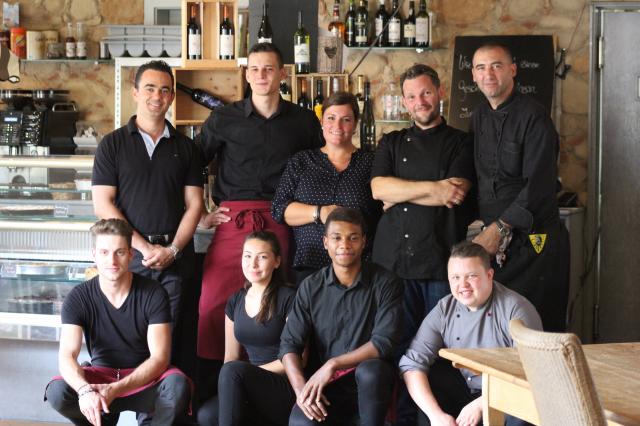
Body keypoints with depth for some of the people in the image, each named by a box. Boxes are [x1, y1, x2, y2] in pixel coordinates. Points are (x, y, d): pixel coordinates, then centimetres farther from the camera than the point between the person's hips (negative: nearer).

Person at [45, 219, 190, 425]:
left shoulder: (153, 294, -13)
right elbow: (67, 356, -20)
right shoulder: (78, 298, -10)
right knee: (57, 392, -29)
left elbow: (159, 357, -17)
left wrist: (116, 389, -33)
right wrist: (85, 390, -43)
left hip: (144, 377, -2)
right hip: (101, 374, 2)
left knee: (177, 385, -35)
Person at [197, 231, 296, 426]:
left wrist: (251, 373, -10)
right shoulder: (235, 302, 13)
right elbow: (231, 356, 14)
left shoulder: (288, 299, -4)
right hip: (253, 390, 5)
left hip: (287, 389, -5)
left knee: (233, 370, -31)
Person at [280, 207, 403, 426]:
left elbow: (384, 342, -13)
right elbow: (289, 344, -1)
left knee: (370, 370, -37)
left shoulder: (384, 283, -4)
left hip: (372, 382, 0)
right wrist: (301, 388, -19)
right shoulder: (310, 287, 4)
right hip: (325, 383, 0)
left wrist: (332, 365, -20)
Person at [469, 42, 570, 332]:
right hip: (495, 241, 6)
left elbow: (539, 186, -16)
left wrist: (499, 229, -17)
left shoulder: (534, 117, -9)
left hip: (535, 241, -6)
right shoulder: (479, 118, 14)